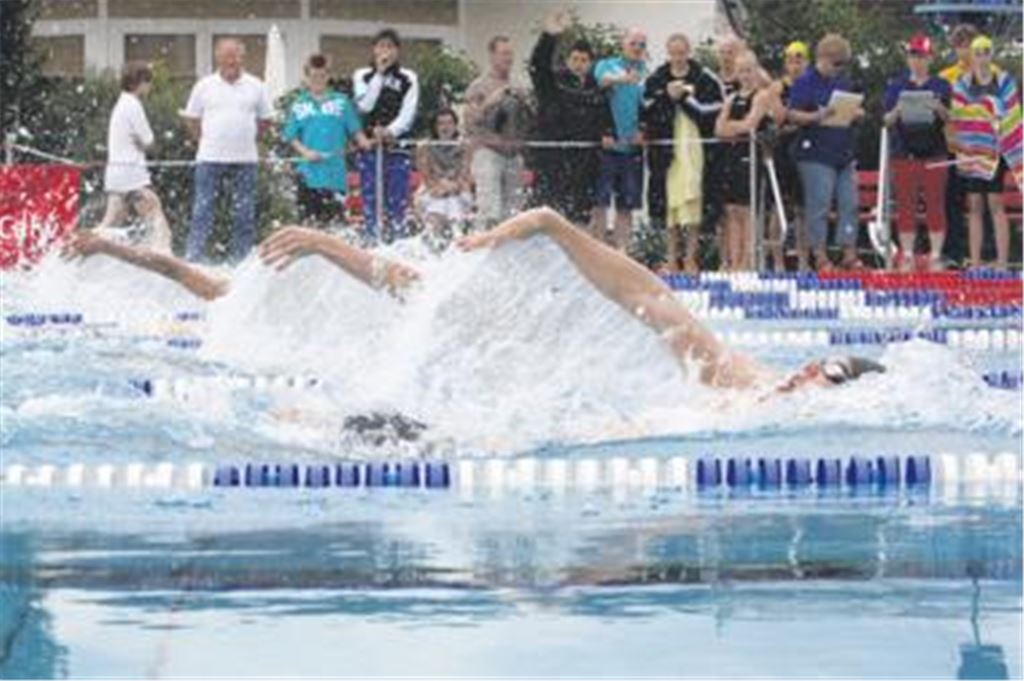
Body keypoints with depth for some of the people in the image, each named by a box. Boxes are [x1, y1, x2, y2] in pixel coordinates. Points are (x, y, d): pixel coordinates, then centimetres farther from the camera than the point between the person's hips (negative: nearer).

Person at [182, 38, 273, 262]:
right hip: (210, 158, -1)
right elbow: (191, 119, 10)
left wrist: (247, 138, 6)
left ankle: (241, 260, 10)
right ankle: (192, 259, -5)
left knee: (245, 214, 4)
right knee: (202, 210, -4)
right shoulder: (205, 86, 3)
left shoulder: (255, 86, 5)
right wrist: (206, 139, 3)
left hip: (245, 159, 1)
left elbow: (265, 120, 13)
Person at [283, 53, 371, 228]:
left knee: (334, 217, -4)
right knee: (308, 220, 1)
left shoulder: (341, 102, 7)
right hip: (308, 172, 1)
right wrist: (305, 151, -8)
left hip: (334, 171, -1)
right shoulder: (299, 105, 8)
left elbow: (354, 129, 6)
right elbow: (290, 136, 8)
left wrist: (362, 141, -14)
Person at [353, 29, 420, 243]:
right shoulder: (362, 77, 10)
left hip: (397, 146, -1)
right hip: (369, 146, 1)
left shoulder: (408, 79, 7)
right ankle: (371, 243, 1)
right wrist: (380, 73, -7)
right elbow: (365, 105, -6)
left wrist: (390, 131, -20)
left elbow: (408, 113, -3)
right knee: (370, 202, -1)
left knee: (397, 202, -4)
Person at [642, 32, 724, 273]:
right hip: (666, 150, 3)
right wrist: (667, 97, -7)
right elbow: (646, 113, 5)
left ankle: (691, 257, -5)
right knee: (668, 203, 2)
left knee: (692, 201, -10)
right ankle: (671, 259, 9)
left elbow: (711, 113, -5)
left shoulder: (705, 79, 2)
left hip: (694, 148, -2)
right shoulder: (654, 80, 11)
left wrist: (684, 97, -9)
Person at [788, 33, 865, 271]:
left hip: (844, 151, 7)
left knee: (849, 203, 4)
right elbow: (792, 114, -9)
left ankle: (849, 253, 8)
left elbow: (856, 109, 25)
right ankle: (819, 255, -2)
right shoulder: (805, 82, -4)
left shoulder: (844, 83, 17)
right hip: (817, 154, -7)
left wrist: (857, 113, 2)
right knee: (819, 205, -6)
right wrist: (816, 117, -23)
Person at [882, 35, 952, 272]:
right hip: (904, 152, 0)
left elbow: (949, 118, 2)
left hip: (934, 153, 0)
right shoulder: (896, 86, 8)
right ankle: (907, 256, 6)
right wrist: (897, 112, -17)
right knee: (905, 205, 1)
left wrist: (939, 108, -19)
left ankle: (936, 256, 3)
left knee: (936, 205, -1)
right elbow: (887, 120, 5)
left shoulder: (941, 86, 7)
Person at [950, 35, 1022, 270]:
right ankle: (975, 263, 6)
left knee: (996, 204, -5)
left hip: (994, 150, -2)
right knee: (974, 206, 4)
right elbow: (957, 118, 0)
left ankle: (1002, 262, -5)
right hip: (971, 151, 2)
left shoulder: (1004, 81, 3)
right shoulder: (963, 84, 8)